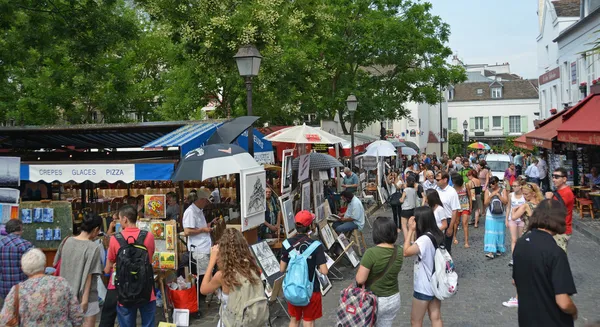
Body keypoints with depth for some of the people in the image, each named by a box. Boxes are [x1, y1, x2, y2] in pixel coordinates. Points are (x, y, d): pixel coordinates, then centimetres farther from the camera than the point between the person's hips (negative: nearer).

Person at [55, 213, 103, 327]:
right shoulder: (93, 248, -17)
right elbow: (88, 275, -18)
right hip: (86, 294, -6)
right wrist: (85, 298, -14)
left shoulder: (67, 241, 1)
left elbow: (56, 264, 11)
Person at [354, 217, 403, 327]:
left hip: (374, 300, -5)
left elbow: (360, 280, -24)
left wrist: (362, 268, -3)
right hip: (394, 299, 5)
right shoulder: (399, 252, -8)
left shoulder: (371, 253, -25)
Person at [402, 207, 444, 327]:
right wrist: (414, 231, -1)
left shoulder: (424, 239, -28)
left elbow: (406, 252, -29)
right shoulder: (438, 235, 0)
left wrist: (411, 230, -25)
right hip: (436, 284, 8)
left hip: (424, 287, -8)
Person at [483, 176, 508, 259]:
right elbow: (485, 204, -2)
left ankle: (498, 249, 23)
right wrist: (491, 196, -14)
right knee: (490, 233, -7)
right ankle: (491, 251, -9)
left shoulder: (503, 191, 1)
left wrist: (498, 195, -16)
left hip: (500, 215, 0)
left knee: (499, 232, 7)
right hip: (490, 215, 0)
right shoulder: (488, 191, 2)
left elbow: (505, 202, -9)